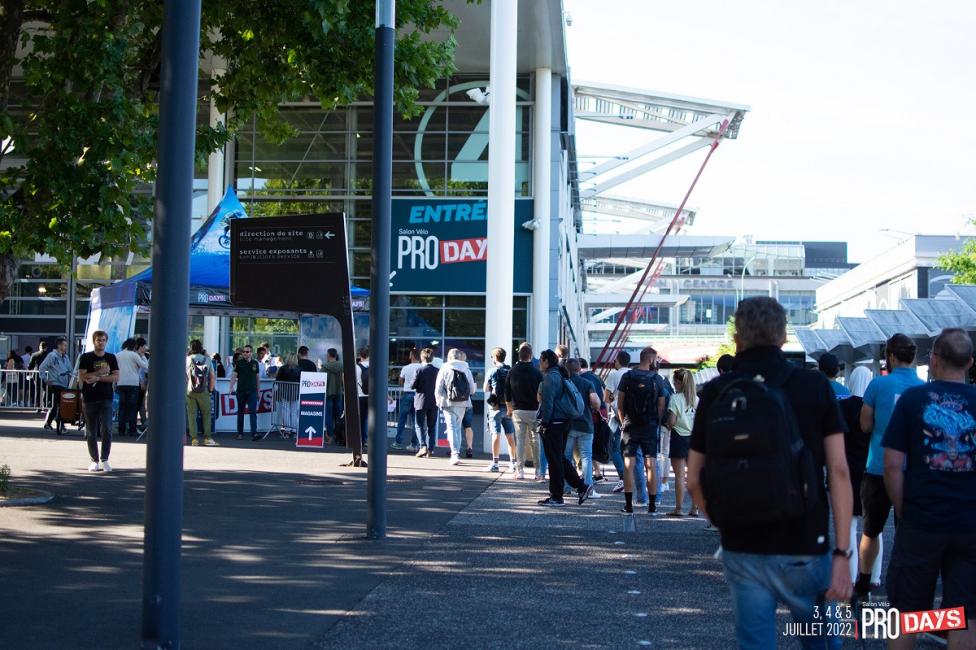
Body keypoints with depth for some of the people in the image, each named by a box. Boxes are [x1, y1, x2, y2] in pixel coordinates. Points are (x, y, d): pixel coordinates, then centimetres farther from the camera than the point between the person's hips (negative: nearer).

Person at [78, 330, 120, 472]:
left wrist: (97, 378, -10)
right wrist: (101, 371, -11)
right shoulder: (85, 358, 3)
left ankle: (105, 460, -5)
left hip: (106, 398, 1)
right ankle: (95, 461, 12)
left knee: (106, 430, -13)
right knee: (91, 432, 3)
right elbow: (82, 377, -8)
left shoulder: (111, 358, 9)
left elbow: (116, 377, 0)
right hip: (89, 398, 0)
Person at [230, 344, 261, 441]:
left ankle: (254, 433, -19)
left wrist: (258, 391, 16)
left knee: (253, 412, -11)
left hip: (252, 392, 1)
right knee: (240, 412, 8)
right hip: (241, 391, -1)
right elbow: (234, 375, -4)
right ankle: (240, 434, 17)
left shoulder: (255, 363, 8)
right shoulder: (239, 363, 2)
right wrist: (231, 387, -19)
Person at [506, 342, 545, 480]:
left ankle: (520, 470, 4)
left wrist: (510, 409, 19)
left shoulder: (512, 372, 1)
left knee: (519, 440, 6)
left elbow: (507, 394, 6)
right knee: (535, 441, 6)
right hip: (534, 411, -2)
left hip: (517, 411, 2)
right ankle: (539, 471, 6)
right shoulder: (536, 373, -7)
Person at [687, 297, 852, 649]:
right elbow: (838, 471, -9)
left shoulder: (715, 393, 2)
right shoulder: (814, 386, -4)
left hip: (740, 551, 2)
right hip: (802, 550, -2)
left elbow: (694, 481, 5)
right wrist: (842, 553, -7)